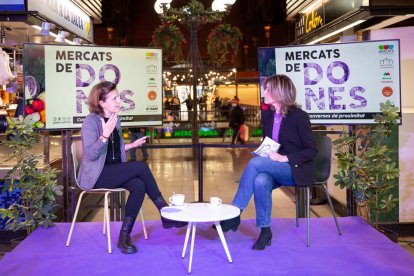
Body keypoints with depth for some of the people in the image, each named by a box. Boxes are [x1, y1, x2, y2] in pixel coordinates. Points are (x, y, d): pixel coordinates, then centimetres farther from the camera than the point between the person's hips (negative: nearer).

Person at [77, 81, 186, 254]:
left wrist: (132, 145, 11)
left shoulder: (116, 120, 11)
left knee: (139, 186, -26)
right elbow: (91, 154, -22)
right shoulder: (91, 121, -12)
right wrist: (106, 134, -30)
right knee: (141, 167, -25)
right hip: (96, 176, -7)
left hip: (114, 173, 7)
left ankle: (124, 236, -19)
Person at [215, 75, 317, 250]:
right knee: (260, 181, -32)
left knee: (255, 163, -30)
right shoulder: (267, 115, 9)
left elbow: (311, 150, -11)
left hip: (296, 170, -5)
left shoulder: (298, 116, -10)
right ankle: (265, 230, -19)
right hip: (274, 169, 5)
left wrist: (285, 158, -21)